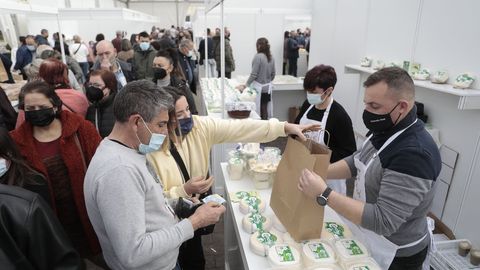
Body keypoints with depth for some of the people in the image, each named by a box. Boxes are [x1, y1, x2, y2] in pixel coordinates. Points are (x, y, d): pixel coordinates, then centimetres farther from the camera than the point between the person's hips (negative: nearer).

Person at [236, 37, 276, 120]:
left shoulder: (258, 56, -14)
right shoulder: (271, 57, 6)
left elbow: (254, 74, -16)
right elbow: (273, 74, 12)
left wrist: (245, 85, -10)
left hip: (258, 88, -6)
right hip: (267, 88, 7)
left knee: (257, 110, 1)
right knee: (265, 109, 12)